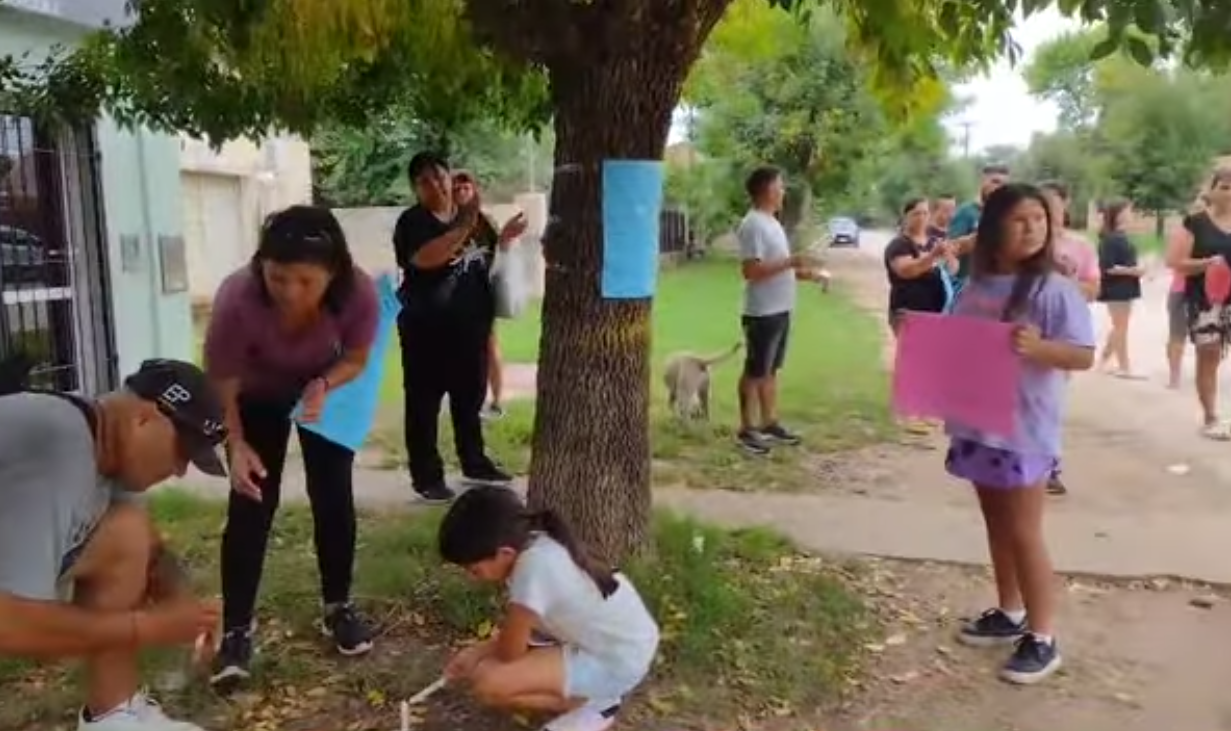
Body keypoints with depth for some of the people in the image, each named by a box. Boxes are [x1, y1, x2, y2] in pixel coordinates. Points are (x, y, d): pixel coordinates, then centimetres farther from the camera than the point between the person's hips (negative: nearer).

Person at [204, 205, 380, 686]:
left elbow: (356, 358, -17)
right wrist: (237, 444, -37)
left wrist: (323, 385, -36)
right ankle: (235, 632, 4)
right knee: (251, 504, -7)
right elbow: (221, 381, -26)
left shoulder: (359, 293, -36)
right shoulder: (237, 297, -40)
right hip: (259, 397, -1)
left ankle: (338, 608, 20)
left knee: (334, 498, 0)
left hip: (326, 388, 2)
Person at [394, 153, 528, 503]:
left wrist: (504, 237, 2)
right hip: (427, 328, -6)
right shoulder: (412, 222, -10)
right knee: (424, 403, 1)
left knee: (471, 396, 18)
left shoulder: (472, 214, 10)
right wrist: (464, 227, -33)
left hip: (471, 324, 6)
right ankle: (426, 476, 9)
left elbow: (488, 257, 20)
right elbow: (425, 258, -29)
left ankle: (474, 462, 32)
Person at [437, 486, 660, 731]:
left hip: (619, 661, -9)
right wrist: (477, 651, 4)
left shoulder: (533, 569, -29)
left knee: (486, 684, -17)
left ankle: (593, 705, -2)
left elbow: (509, 653, -16)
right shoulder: (535, 544, -3)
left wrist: (477, 662, 3)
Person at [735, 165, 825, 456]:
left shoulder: (771, 222, 14)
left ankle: (769, 423, 26)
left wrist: (804, 273, 10)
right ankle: (747, 429, 9)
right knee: (755, 372, 0)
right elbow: (751, 270, -24)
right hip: (762, 313, -10)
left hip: (780, 310, 10)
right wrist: (789, 262, -26)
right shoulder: (753, 225, -17)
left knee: (770, 370, 16)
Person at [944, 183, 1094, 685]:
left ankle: (1042, 638, 13)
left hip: (1025, 428, -6)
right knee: (997, 526, 17)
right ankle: (1009, 613, 33)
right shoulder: (975, 287, 5)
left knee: (1024, 533, 0)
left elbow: (1084, 356, -16)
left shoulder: (1054, 290, -12)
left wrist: (1038, 347, -34)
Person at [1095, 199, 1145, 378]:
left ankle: (1103, 360, 25)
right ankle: (1124, 367, 3)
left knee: (1119, 326, 15)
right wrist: (1133, 270, -20)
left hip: (1126, 287, 10)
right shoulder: (1109, 239, -15)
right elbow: (1107, 267, -21)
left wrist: (1137, 269, 6)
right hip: (1115, 289, -10)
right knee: (1121, 327, -3)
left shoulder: (1122, 236, 12)